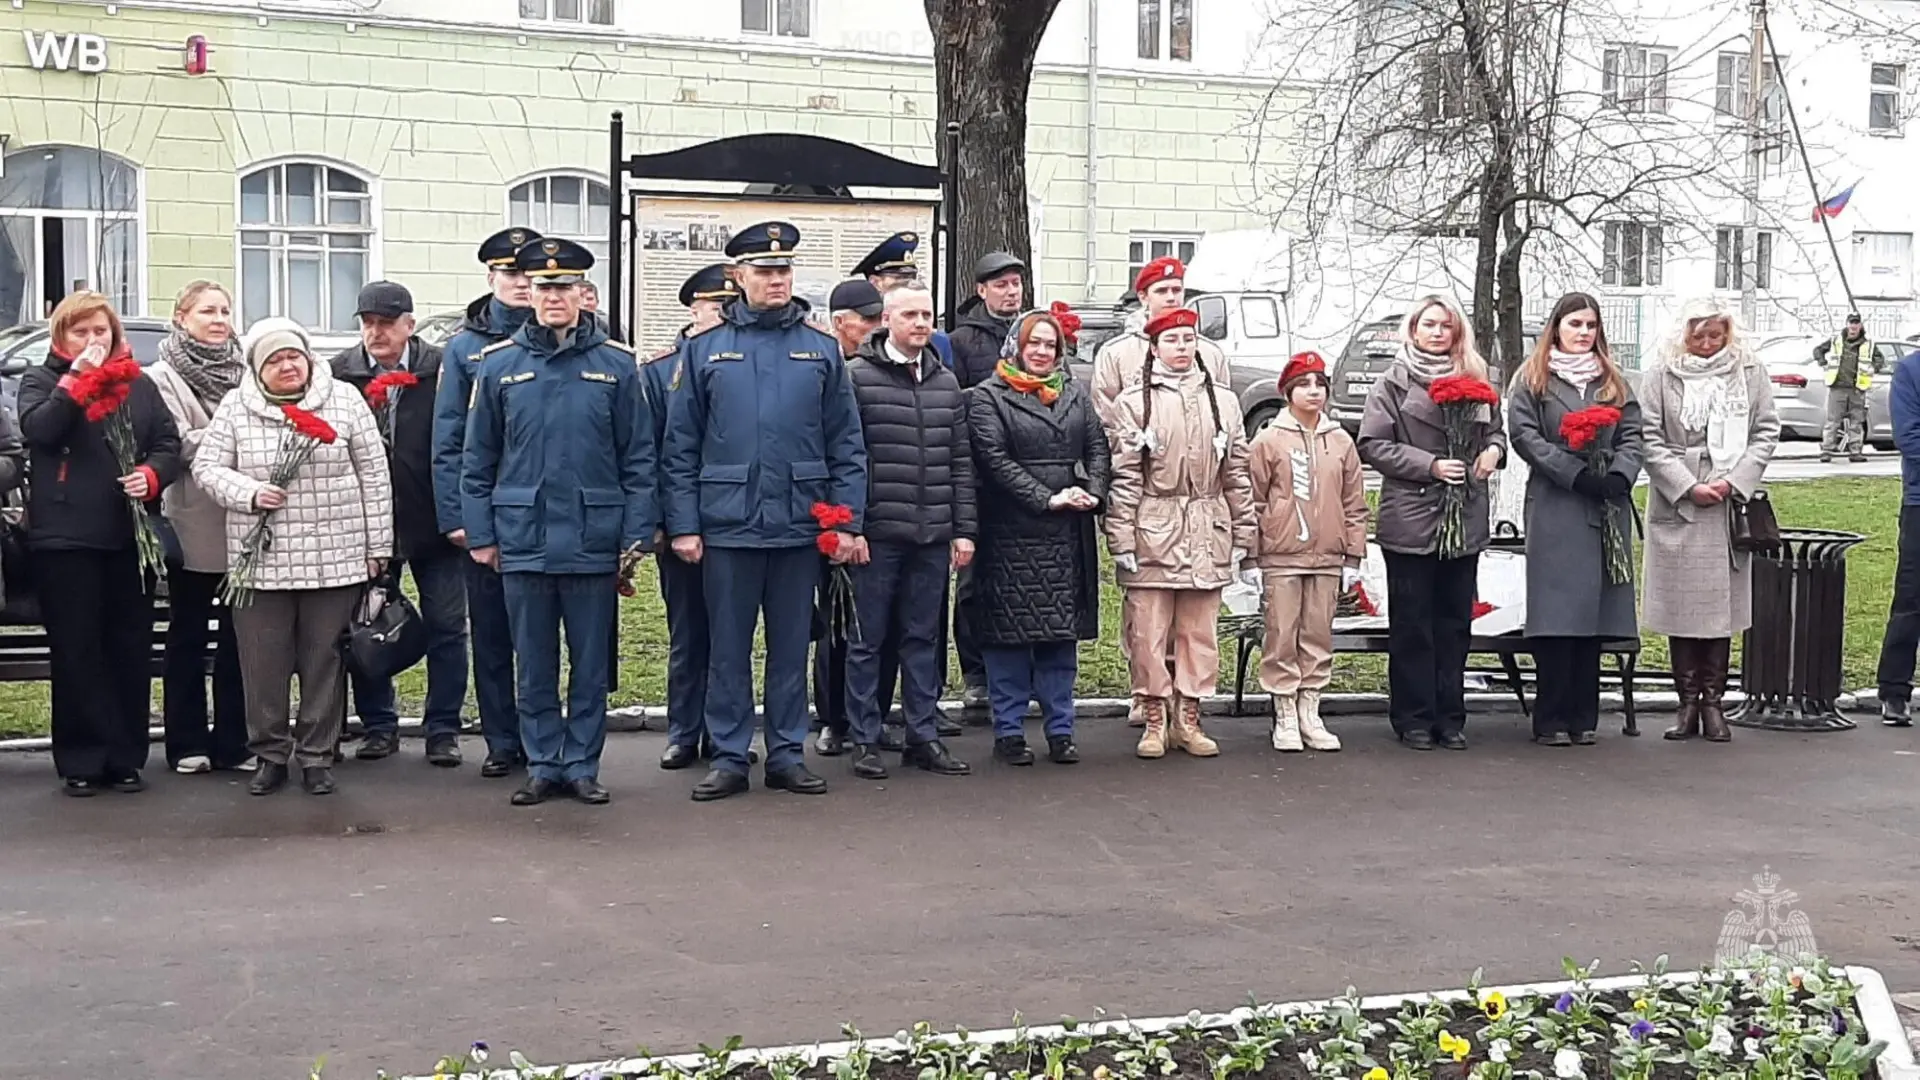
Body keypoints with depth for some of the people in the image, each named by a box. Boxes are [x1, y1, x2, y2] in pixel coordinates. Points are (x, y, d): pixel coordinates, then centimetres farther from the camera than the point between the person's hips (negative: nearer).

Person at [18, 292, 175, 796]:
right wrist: (77, 376, -16)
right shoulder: (41, 380, 6)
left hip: (130, 535, 3)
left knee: (130, 649, 5)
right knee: (77, 651, 0)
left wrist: (151, 475, -12)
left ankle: (126, 758, 14)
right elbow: (38, 430, -13)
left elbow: (169, 442, 8)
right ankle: (82, 761, 7)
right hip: (66, 538, -2)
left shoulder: (139, 384, 13)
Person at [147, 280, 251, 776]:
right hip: (193, 525, -4)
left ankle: (234, 741, 16)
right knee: (188, 635, 7)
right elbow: (175, 446, -13)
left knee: (238, 635, 8)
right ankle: (188, 743, 14)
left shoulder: (246, 372, 11)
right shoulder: (163, 377, -1)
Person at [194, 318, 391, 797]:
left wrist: (377, 547, 1)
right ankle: (270, 754, 19)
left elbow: (374, 475, 3)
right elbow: (206, 466, 7)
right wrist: (249, 492, -13)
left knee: (323, 662, 6)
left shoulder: (344, 400, 3)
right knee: (264, 664, 4)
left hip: (335, 560, 0)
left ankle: (317, 756, 17)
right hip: (261, 563, 1)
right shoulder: (235, 408, 5)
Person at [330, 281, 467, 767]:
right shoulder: (339, 374, 2)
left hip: (433, 522, -2)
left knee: (446, 627, 4)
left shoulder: (442, 369, -5)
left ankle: (443, 729, 14)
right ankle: (378, 725, 24)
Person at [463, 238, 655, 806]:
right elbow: (478, 459, 7)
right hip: (523, 540, 1)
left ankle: (582, 765, 18)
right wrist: (480, 535, 3)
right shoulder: (499, 364, 4)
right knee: (534, 664, 9)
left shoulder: (617, 364, 2)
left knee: (591, 663, 7)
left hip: (593, 540, -1)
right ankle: (542, 766, 20)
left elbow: (638, 458, 2)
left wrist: (637, 537, -3)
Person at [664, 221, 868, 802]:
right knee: (728, 649, 6)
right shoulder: (704, 349, 3)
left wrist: (848, 521, -1)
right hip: (728, 526, -1)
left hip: (799, 526, 1)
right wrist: (683, 525, -4)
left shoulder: (821, 350, 6)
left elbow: (847, 444, 6)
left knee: (791, 646, 9)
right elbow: (681, 447, 2)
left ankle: (788, 754, 19)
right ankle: (729, 758, 15)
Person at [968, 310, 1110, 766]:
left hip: (1068, 537, 4)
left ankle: (1060, 729, 14)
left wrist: (1092, 491, -9)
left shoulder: (1076, 396, 17)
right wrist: (1046, 499, -16)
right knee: (1009, 633, -1)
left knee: (1062, 634, 6)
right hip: (1010, 535, -4)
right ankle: (1009, 731, 8)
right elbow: (994, 459, -9)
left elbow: (1098, 449, 10)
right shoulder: (987, 397, 1)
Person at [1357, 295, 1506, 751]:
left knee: (1455, 621, 8)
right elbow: (1373, 445, -6)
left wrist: (1493, 449, 0)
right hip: (1410, 520, -4)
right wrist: (1431, 465, -14)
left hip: (1465, 520, 4)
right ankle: (1414, 718, 9)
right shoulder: (1394, 382, 0)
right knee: (1412, 623, 2)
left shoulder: (1474, 380, 12)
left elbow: (1495, 428, 23)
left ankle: (1450, 717, 15)